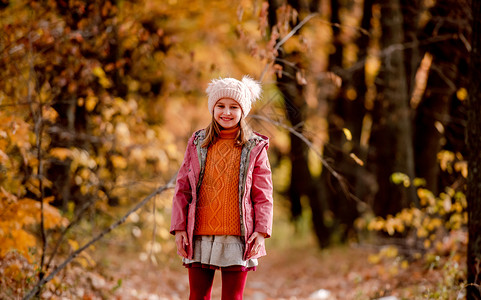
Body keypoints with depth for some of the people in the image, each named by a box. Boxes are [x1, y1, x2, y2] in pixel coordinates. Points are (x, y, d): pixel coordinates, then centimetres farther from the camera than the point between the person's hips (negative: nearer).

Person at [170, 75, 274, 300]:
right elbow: (182, 189, 10)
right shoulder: (197, 144, 8)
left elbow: (263, 195, 4)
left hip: (237, 238, -2)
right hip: (199, 237, 2)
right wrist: (179, 228, 3)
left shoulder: (255, 148, 3)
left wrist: (261, 231, -6)